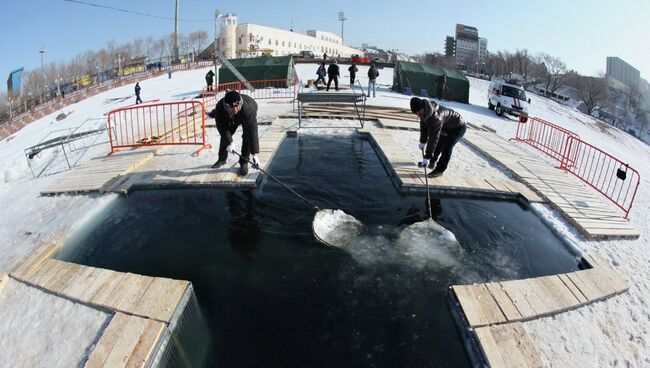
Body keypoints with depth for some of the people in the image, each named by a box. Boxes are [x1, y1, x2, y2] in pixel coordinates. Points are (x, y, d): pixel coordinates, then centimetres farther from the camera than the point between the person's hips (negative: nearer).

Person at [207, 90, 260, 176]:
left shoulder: (248, 109, -47)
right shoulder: (220, 107, -38)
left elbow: (252, 131, -48)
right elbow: (222, 127, -25)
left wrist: (254, 154, -50)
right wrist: (229, 143, -31)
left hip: (247, 117, -3)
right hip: (230, 119, 3)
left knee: (247, 136, -22)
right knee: (225, 136, 6)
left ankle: (244, 163, -9)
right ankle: (222, 159, 30)